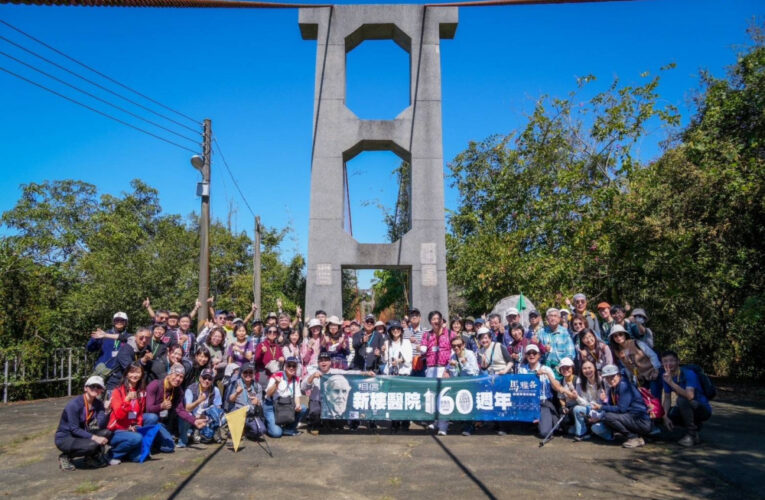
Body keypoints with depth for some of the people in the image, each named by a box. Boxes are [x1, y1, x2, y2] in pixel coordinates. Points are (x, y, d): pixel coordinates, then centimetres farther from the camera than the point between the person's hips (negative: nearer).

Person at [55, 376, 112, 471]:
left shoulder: (98, 404, -2)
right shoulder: (74, 404, -19)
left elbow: (101, 425, -14)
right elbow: (74, 429, -23)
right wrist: (94, 437, -32)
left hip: (83, 435, 6)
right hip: (64, 438, -6)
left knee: (106, 433, -20)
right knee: (92, 445, -32)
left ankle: (91, 457, 4)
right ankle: (65, 457, -5)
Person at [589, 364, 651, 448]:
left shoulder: (624, 385, -17)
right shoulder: (611, 389, 9)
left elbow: (621, 409, -22)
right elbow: (610, 407, 9)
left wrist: (601, 407, -18)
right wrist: (598, 417, -8)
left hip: (642, 421, -9)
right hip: (630, 418, 9)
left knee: (609, 416, -26)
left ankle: (635, 438, -10)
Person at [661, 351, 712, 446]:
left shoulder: (688, 374, -24)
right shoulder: (666, 376, -3)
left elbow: (690, 396, -40)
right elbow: (667, 398, 0)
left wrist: (671, 383, -46)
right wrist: (666, 416, -14)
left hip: (703, 409, -7)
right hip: (688, 409, 7)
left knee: (681, 400, -32)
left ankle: (691, 434, -18)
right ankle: (695, 426, 12)